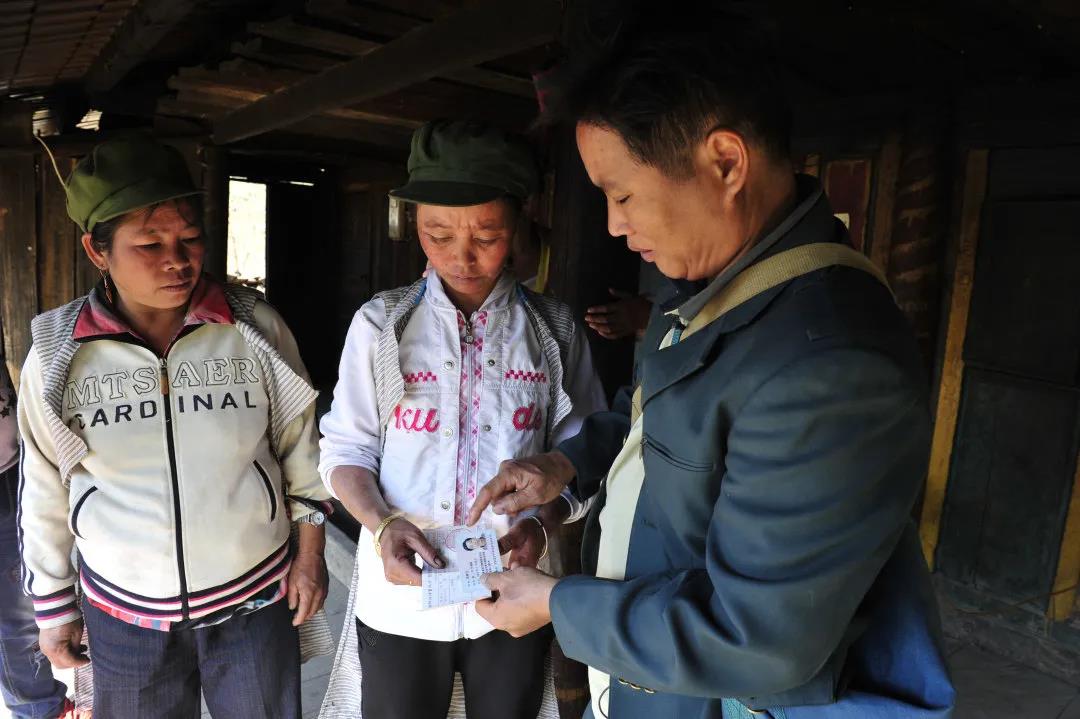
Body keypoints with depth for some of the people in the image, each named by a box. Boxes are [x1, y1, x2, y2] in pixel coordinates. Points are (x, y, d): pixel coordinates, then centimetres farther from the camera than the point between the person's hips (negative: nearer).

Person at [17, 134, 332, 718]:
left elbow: (300, 445, -1)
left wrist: (310, 550, 1)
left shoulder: (257, 328, -11)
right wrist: (52, 605, 9)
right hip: (123, 615, 1)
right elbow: (44, 490, 3)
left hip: (255, 601, 0)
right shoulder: (57, 355, -8)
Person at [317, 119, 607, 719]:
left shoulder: (554, 330, -5)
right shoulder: (381, 324, -6)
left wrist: (544, 522, -19)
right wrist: (383, 525, -19)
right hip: (401, 589, 0)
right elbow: (346, 450, -2)